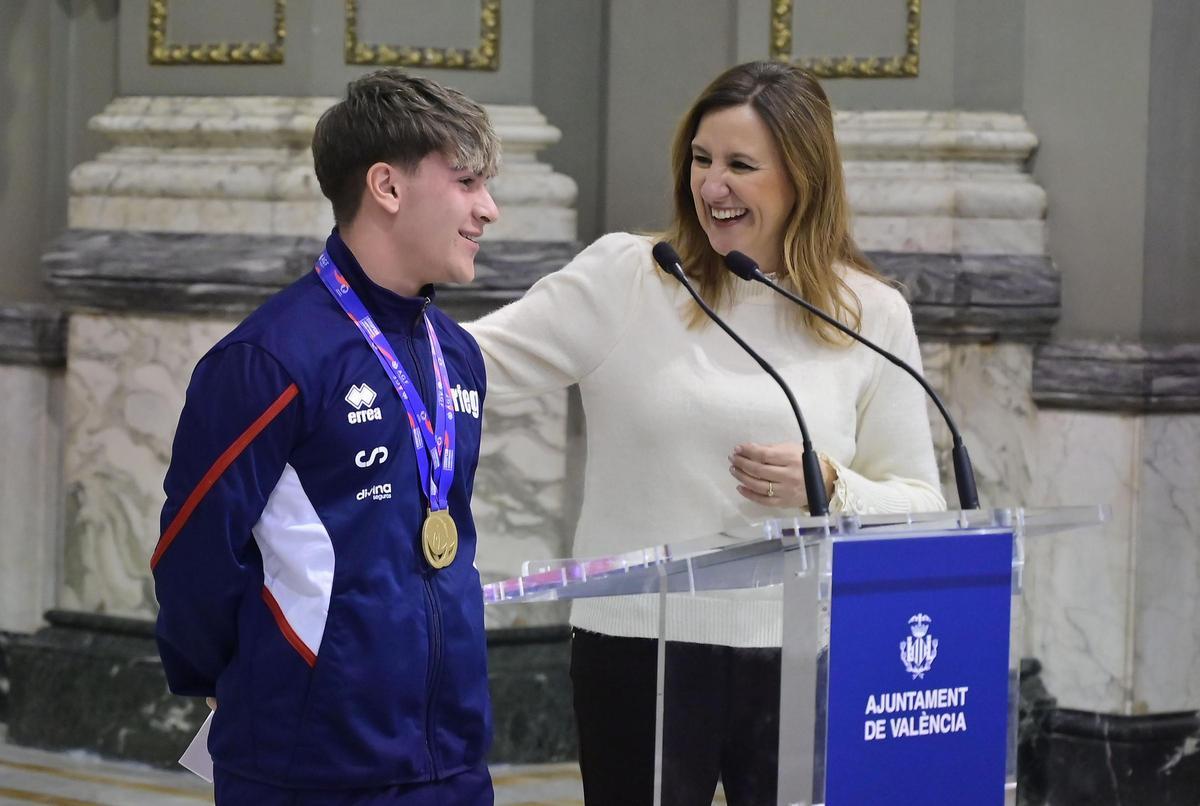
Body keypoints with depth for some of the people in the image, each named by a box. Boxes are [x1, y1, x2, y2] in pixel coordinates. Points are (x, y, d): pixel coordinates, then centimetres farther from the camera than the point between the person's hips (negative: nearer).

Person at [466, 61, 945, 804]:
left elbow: (920, 508, 6)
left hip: (801, 660, 1)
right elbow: (478, 360, -7)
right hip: (643, 651, -1)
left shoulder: (871, 314, 4)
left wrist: (830, 490, -12)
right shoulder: (625, 279, 0)